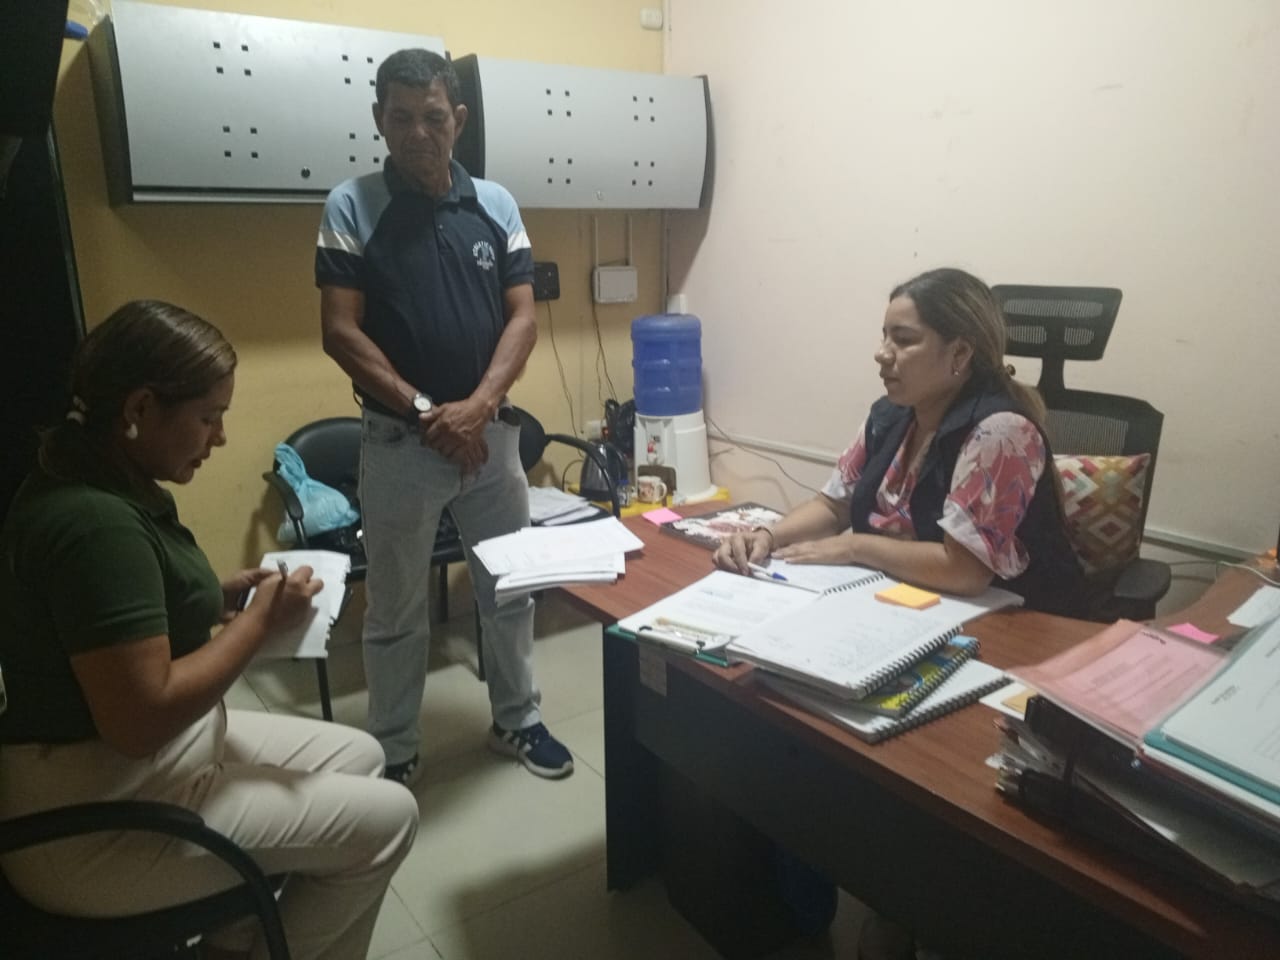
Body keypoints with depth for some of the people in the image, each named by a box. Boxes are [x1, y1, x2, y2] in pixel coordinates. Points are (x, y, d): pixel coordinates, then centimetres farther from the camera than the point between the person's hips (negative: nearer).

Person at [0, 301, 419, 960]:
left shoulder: (103, 483, 4)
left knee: (359, 755, 14)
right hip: (96, 822, -10)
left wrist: (219, 598, 2)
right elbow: (141, 720, -29)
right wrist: (262, 621, -18)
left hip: (153, 762, 10)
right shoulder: (95, 522, -27)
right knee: (385, 817, -5)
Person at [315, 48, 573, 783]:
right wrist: (423, 410, -16)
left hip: (491, 432, 3)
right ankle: (394, 751, 28)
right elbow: (340, 331, -9)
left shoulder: (497, 205, 4)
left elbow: (523, 317, 0)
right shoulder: (352, 207, -4)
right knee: (396, 610, 9)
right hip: (397, 441, -2)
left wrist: (479, 404, -15)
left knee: (512, 589, 14)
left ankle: (518, 719, 34)